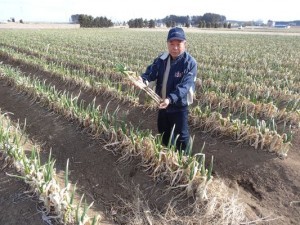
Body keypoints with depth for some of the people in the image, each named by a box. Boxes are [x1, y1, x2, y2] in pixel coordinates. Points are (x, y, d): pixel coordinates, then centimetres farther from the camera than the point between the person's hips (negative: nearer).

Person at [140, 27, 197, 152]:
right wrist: (143, 79, -32)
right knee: (163, 131, 25)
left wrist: (170, 99, -43)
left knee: (181, 136, 10)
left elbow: (184, 86, -29)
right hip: (162, 103, 6)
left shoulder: (190, 63, -20)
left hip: (179, 106, -6)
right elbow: (151, 72, -8)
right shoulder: (162, 59, -2)